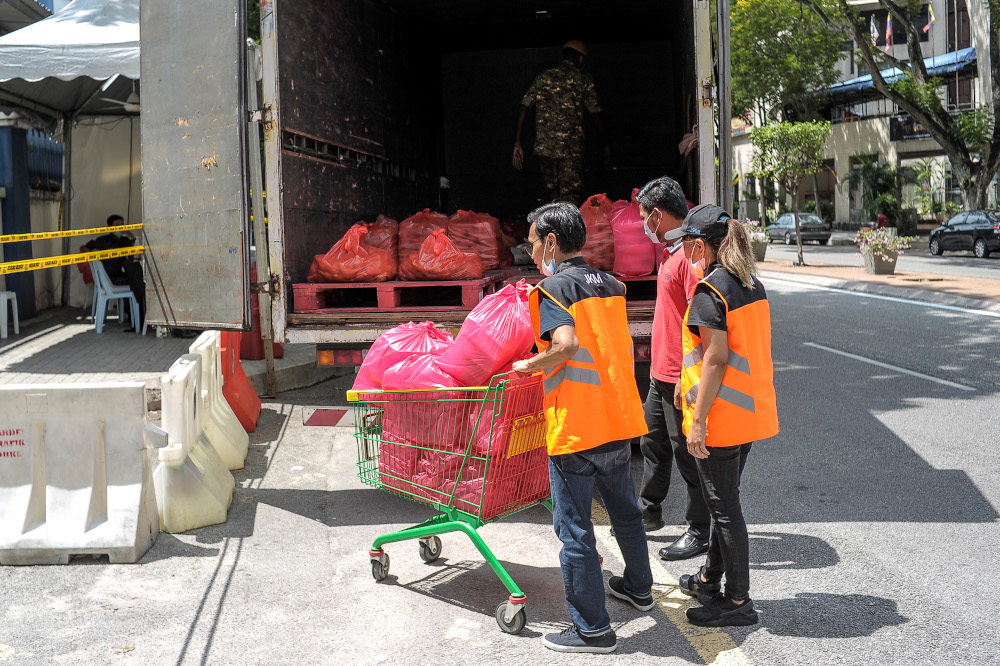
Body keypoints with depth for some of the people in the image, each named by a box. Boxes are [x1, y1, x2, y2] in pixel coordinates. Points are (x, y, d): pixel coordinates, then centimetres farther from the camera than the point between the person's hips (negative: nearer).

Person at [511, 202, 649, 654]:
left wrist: (531, 365, -10)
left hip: (575, 428, -8)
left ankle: (593, 629, 9)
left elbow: (566, 345, -27)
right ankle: (638, 587, 44)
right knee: (624, 510, 25)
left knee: (575, 530, 2)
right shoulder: (609, 285, 11)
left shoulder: (553, 288, -11)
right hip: (620, 418, 8)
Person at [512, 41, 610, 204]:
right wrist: (607, 142, 14)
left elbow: (523, 109, 3)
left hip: (544, 146, 4)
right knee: (571, 197, -3)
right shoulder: (583, 79, 3)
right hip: (571, 147, -4)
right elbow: (596, 113, 2)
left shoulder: (543, 77, 12)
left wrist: (517, 143, 3)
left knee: (552, 192, 17)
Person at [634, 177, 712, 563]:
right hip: (662, 373, 10)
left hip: (682, 378, -10)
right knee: (653, 443, 21)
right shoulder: (671, 252, 12)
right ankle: (649, 513, 37)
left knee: (688, 453, 2)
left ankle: (699, 533, 16)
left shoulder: (690, 256, -20)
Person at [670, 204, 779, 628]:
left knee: (724, 505, 2)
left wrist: (698, 420, -19)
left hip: (721, 416, -9)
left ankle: (738, 601, 11)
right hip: (752, 411, 9)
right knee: (723, 498, 21)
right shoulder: (754, 286, 10)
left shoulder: (710, 290, -17)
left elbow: (717, 358, -22)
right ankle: (710, 579, 36)